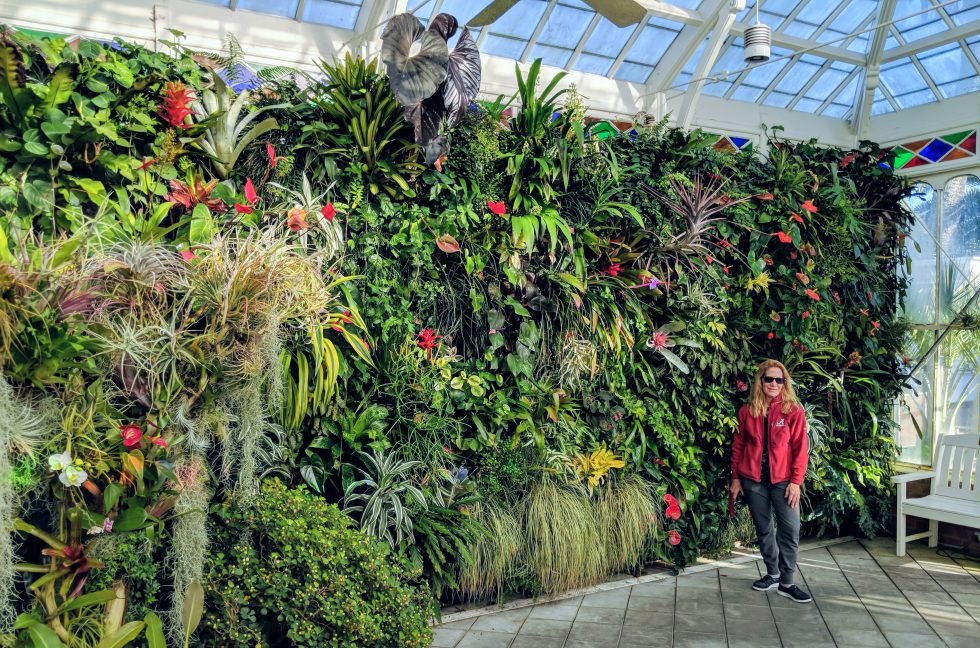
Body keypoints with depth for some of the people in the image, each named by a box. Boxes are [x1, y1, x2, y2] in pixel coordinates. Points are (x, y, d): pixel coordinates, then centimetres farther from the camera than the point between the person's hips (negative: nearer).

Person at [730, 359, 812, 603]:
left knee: (791, 529, -4)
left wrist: (796, 481, -11)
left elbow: (800, 449, -6)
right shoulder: (747, 411, 2)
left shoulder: (794, 411, -5)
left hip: (783, 480, -2)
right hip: (753, 480, 2)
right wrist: (735, 477, 6)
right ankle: (773, 574, 28)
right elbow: (738, 446, 7)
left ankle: (786, 582, 10)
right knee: (763, 529, 12)